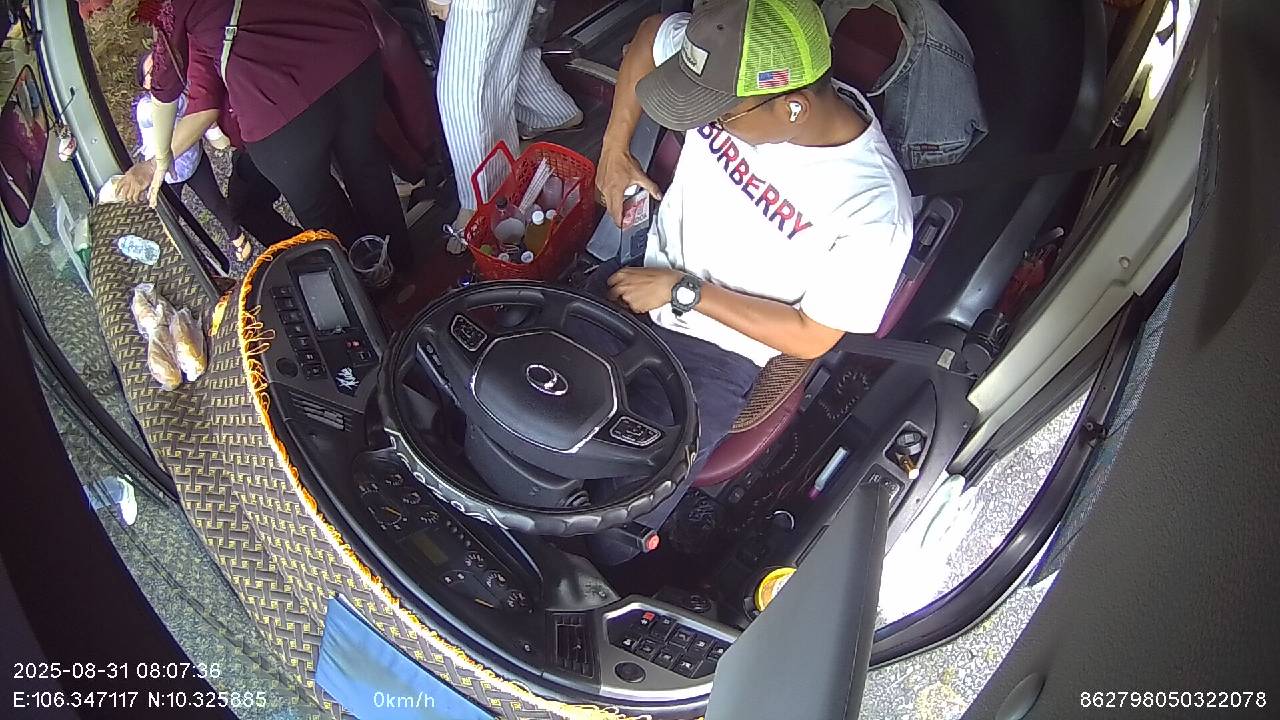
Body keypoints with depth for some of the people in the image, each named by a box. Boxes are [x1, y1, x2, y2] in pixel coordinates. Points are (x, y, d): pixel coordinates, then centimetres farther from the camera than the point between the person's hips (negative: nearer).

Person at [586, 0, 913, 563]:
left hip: (717, 352, -5)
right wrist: (614, 149, 3)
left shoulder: (874, 207, -28)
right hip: (638, 279, 5)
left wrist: (684, 291, -18)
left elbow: (811, 338, -16)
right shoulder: (733, 73, -16)